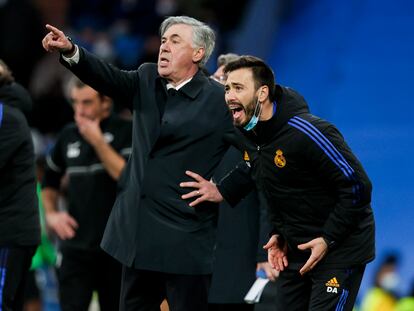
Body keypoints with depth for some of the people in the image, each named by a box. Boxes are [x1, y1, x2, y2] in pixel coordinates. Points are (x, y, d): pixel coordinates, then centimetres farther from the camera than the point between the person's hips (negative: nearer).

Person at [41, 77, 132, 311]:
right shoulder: (68, 136, 9)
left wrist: (98, 141, -17)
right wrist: (51, 213, 10)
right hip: (77, 246, 3)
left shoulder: (126, 131, -4)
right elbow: (50, 179, 25)